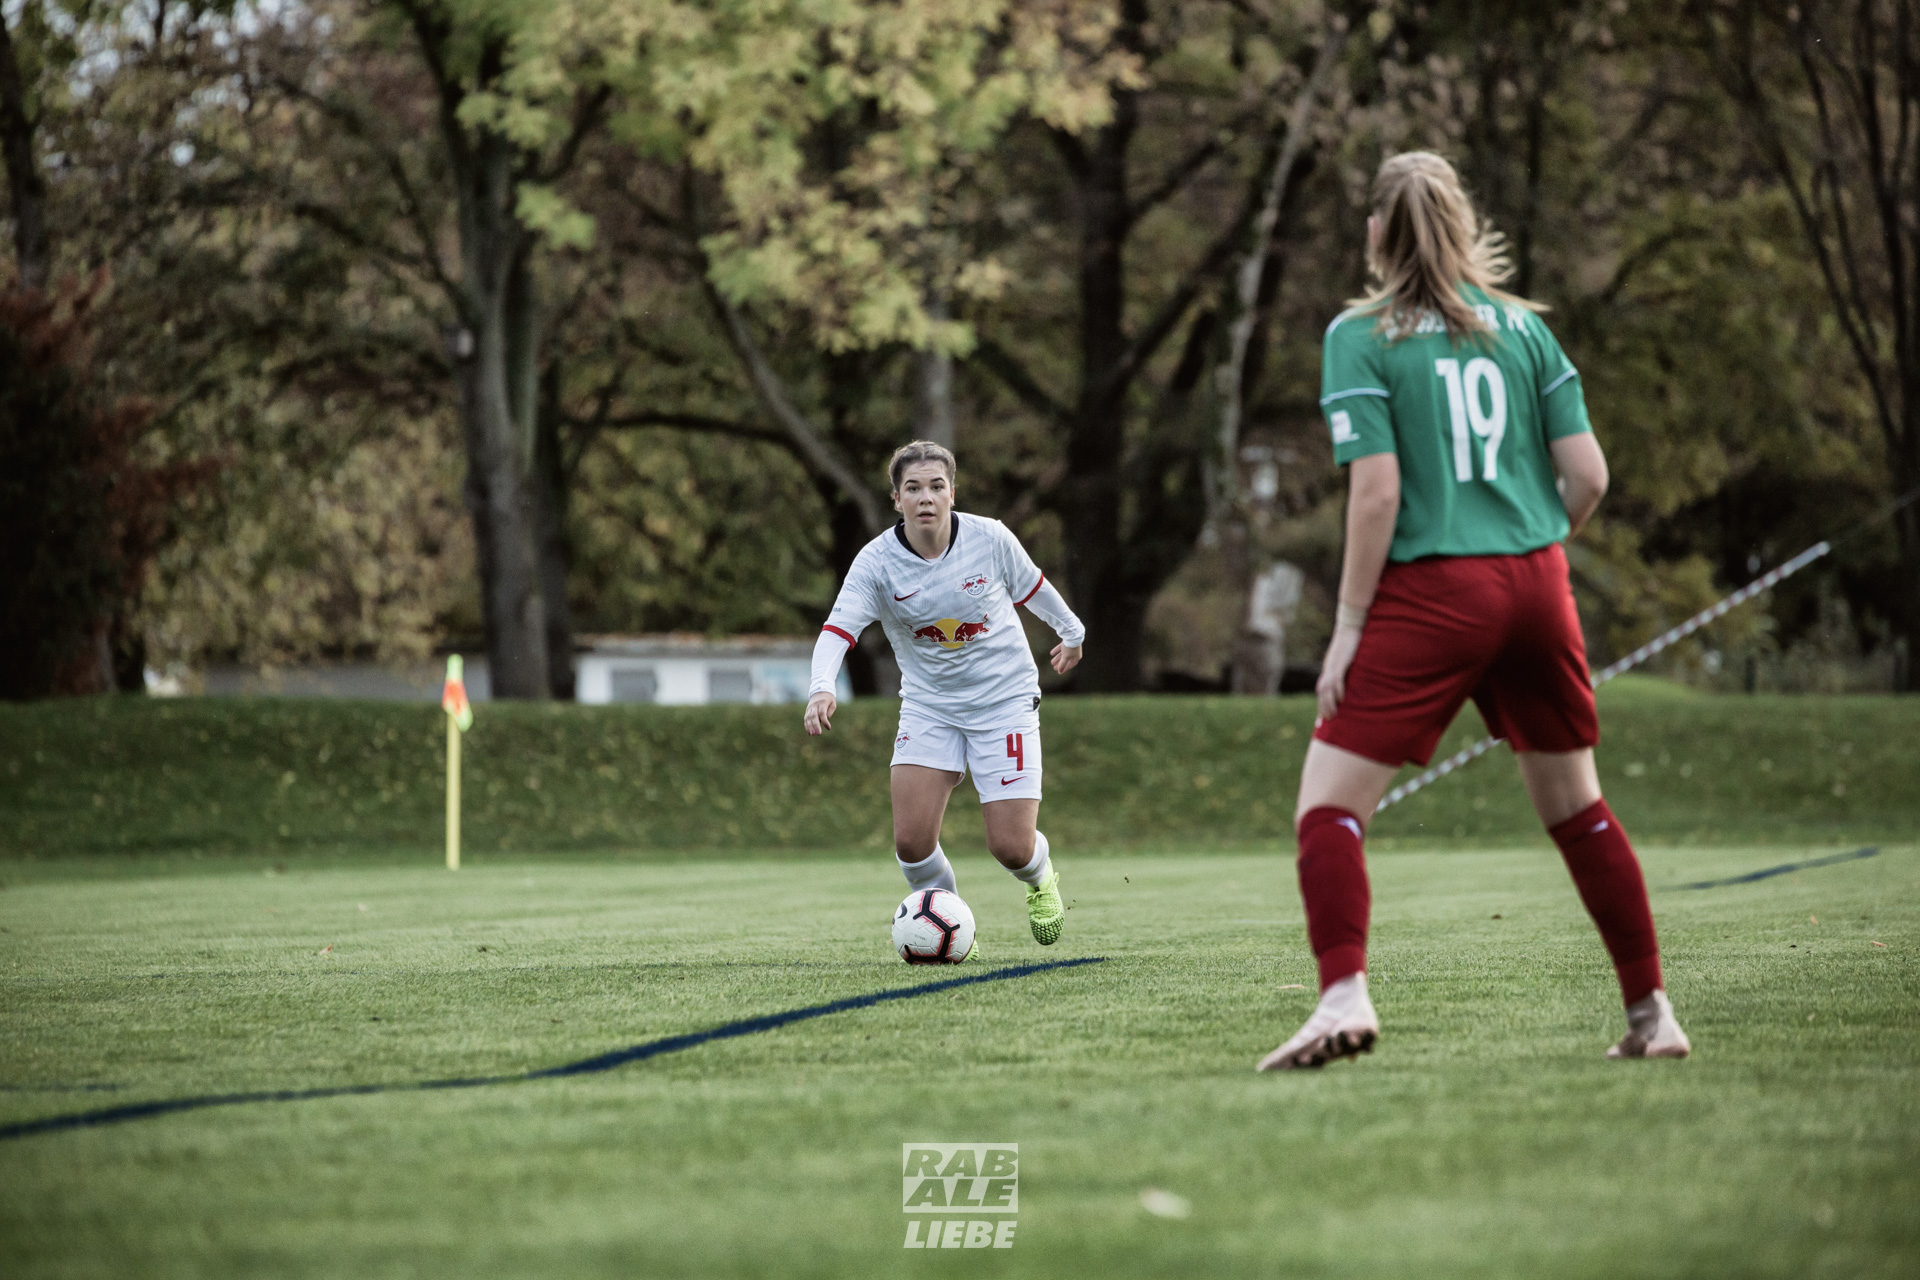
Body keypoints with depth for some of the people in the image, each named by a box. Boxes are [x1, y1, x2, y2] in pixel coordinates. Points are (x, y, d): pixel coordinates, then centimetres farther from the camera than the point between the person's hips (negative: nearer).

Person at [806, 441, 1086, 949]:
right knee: (911, 841, -13)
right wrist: (821, 688, -45)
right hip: (928, 705, 1)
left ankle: (1040, 877, 32)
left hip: (1004, 699, -1)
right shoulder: (877, 561, -15)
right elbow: (838, 628, -26)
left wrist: (1071, 632, 23)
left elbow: (1032, 586, 6)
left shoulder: (990, 539, -13)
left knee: (1011, 848, -6)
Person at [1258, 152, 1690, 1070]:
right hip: (1535, 586, 5)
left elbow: (1378, 491, -12)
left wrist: (1347, 628, -8)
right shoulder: (1520, 325, 8)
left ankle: (1344, 997, -22)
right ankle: (1651, 1014, 19)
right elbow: (1587, 474, 4)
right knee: (1574, 806, 17)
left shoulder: (1361, 336, -4)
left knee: (1328, 805, -2)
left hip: (1432, 591, -5)